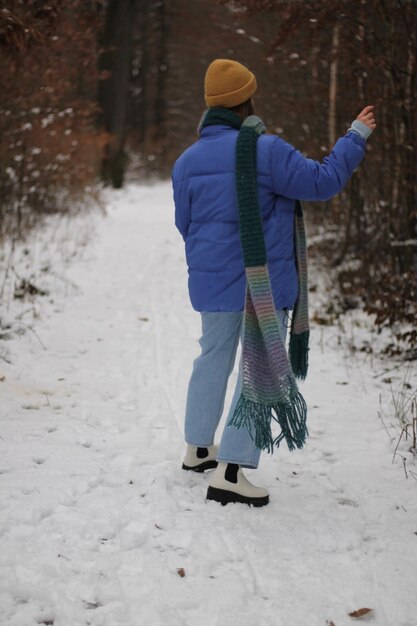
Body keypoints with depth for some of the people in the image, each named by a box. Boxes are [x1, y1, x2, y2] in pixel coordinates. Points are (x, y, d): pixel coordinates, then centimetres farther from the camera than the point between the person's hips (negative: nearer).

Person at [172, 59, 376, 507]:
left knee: (213, 359, 23)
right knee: (261, 371, 0)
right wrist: (356, 136, 0)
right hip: (265, 284, -6)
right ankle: (230, 473, -4)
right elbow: (323, 181, -13)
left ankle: (198, 448, 35)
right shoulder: (266, 151, -16)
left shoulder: (187, 161, 3)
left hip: (212, 282, 6)